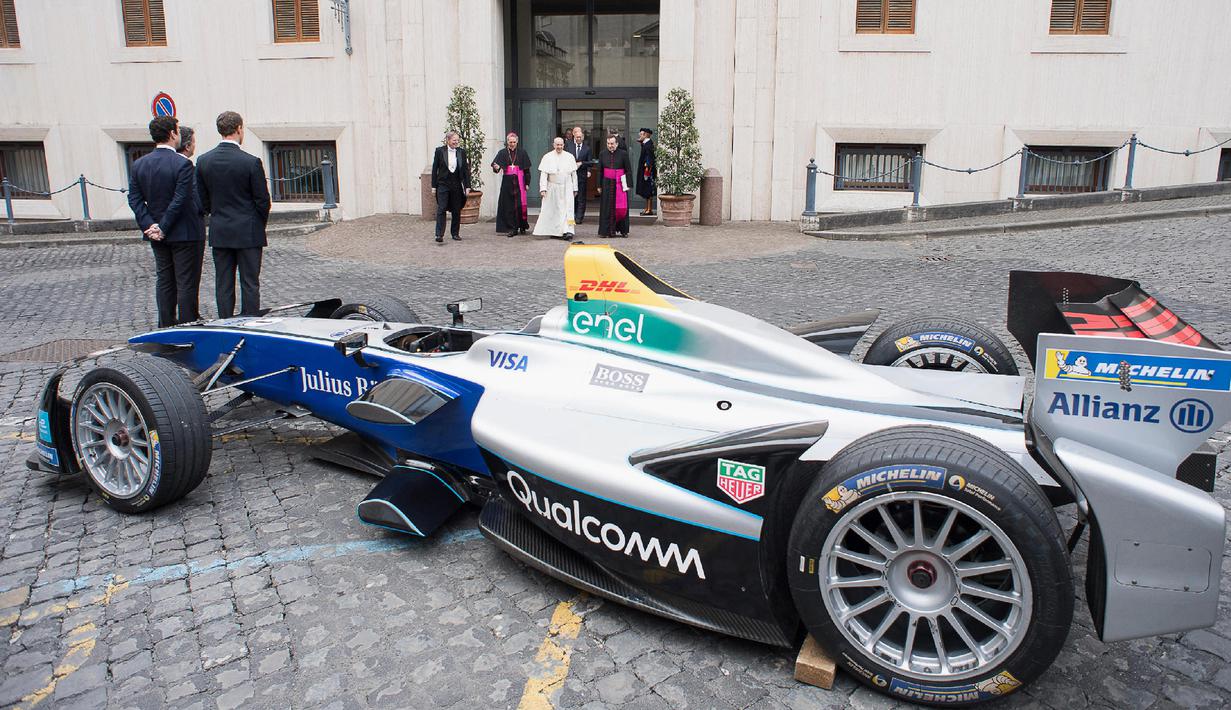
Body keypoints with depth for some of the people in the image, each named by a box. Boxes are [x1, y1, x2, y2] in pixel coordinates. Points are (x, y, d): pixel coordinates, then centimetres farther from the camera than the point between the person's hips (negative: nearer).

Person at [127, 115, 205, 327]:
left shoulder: (139, 164, 4)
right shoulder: (182, 164, -16)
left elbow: (134, 198, 1)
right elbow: (181, 200, -20)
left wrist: (150, 225, -5)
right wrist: (163, 228, -13)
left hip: (158, 237, 6)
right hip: (184, 234, -6)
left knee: (164, 282, 15)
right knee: (186, 284, 1)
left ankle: (166, 326, 22)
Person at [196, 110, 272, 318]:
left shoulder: (203, 161, 0)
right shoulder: (251, 162, -13)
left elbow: (202, 201, 5)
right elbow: (263, 201, -8)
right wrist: (260, 226, 9)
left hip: (219, 233, 4)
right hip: (248, 232, -4)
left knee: (223, 285, 10)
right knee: (250, 284, 3)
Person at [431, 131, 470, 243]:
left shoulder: (461, 152, 4)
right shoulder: (440, 151, -1)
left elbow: (465, 169, 6)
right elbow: (434, 169, 1)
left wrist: (467, 186, 1)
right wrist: (434, 186, -2)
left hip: (457, 185, 2)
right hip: (443, 184, -2)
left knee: (456, 211, 8)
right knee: (441, 209, -8)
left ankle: (455, 233, 19)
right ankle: (439, 235, -10)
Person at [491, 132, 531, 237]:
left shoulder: (522, 153, 5)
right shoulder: (502, 153, 5)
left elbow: (527, 170, 6)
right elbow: (495, 163, -4)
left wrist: (527, 183, 1)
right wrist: (496, 167, -29)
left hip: (519, 182, -1)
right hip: (507, 182, 1)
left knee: (520, 204, -4)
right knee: (509, 205, -1)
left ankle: (522, 226, 10)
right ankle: (512, 228, 3)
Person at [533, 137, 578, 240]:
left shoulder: (569, 157, 5)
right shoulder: (547, 157, 0)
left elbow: (574, 174, 9)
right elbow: (543, 174, -3)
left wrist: (575, 188, 8)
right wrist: (543, 189, -11)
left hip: (566, 188, 1)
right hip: (553, 188, 0)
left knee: (567, 209, -9)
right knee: (554, 211, 5)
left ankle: (568, 232, -15)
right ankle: (554, 231, 14)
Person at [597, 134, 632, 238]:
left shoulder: (623, 154, -1)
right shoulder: (602, 154, 6)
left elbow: (628, 170, 0)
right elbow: (600, 171, 9)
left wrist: (628, 185, -6)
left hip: (620, 184, -2)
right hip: (607, 184, 2)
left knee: (621, 207, 1)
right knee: (607, 207, 2)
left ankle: (623, 230, 10)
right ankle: (606, 231, 6)